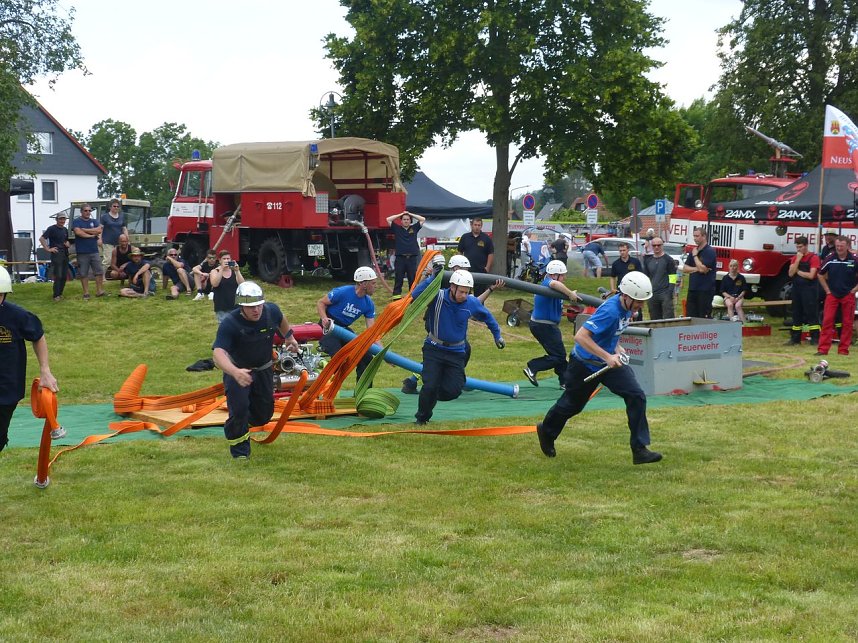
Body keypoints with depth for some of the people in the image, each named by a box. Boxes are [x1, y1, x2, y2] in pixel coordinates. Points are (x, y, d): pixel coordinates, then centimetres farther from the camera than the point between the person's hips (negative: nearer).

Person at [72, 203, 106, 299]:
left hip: (94, 251, 4)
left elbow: (99, 230, -5)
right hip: (82, 252, -4)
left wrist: (85, 230, -10)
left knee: (99, 272, 1)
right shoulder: (77, 222, 1)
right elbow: (78, 232, -16)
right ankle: (86, 293, 8)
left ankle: (99, 291, 8)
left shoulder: (94, 221, 13)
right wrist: (92, 234, -7)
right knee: (83, 274, 1)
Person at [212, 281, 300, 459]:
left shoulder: (271, 310, -19)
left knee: (264, 414, 11)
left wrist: (289, 336, 23)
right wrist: (235, 372, -62)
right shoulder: (229, 323, -33)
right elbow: (218, 353, -45)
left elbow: (281, 319, 8)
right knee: (239, 408, -24)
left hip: (264, 369, 4)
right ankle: (240, 450, 2)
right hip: (237, 369, -4)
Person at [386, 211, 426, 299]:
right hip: (400, 258, -1)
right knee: (398, 279, -2)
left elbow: (423, 219, 14)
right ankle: (396, 295, -1)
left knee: (413, 279, 4)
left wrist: (410, 214, 13)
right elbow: (388, 219, 5)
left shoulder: (414, 228, 13)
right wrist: (400, 214, 9)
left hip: (412, 258, 1)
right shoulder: (397, 229, 9)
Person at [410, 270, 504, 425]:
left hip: (456, 353, 3)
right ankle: (421, 418, 15)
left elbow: (487, 317, 11)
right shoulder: (438, 297, -18)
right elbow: (416, 295, -35)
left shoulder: (472, 303, -9)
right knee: (430, 386, -12)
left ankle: (430, 396, 29)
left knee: (453, 390, -5)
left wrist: (497, 335, 20)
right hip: (434, 349, -3)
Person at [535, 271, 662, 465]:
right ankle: (547, 431, 43)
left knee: (636, 396, -10)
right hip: (585, 364, -7)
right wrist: (607, 357, -38)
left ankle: (639, 449, -8)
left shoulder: (627, 307, -4)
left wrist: (617, 348, 5)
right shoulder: (610, 311, -31)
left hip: (610, 362, 7)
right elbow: (580, 336, -37)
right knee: (572, 404, 14)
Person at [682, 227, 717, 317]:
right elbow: (685, 268, 10)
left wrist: (695, 255, -7)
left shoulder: (710, 251, -9)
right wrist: (697, 269, -7)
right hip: (693, 289, 7)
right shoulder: (693, 251, 15)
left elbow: (702, 268, -19)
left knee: (704, 318, -5)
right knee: (690, 317, 5)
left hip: (705, 290, -7)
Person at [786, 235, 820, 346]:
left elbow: (811, 275, -15)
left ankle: (815, 338, -6)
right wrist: (798, 259, -8)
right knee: (796, 314, 9)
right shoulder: (795, 258, 11)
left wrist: (797, 271, -3)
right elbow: (791, 273, -2)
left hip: (809, 288, -6)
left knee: (811, 314, -7)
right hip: (797, 289, 6)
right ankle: (795, 339, 14)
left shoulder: (813, 258, -6)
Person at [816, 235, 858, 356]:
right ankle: (823, 349, -3)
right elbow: (821, 275, 9)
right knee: (827, 320, -5)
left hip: (848, 296, -1)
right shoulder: (830, 259, -3)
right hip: (832, 295, 1)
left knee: (847, 323, 3)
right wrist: (827, 290, 5)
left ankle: (843, 349, 12)